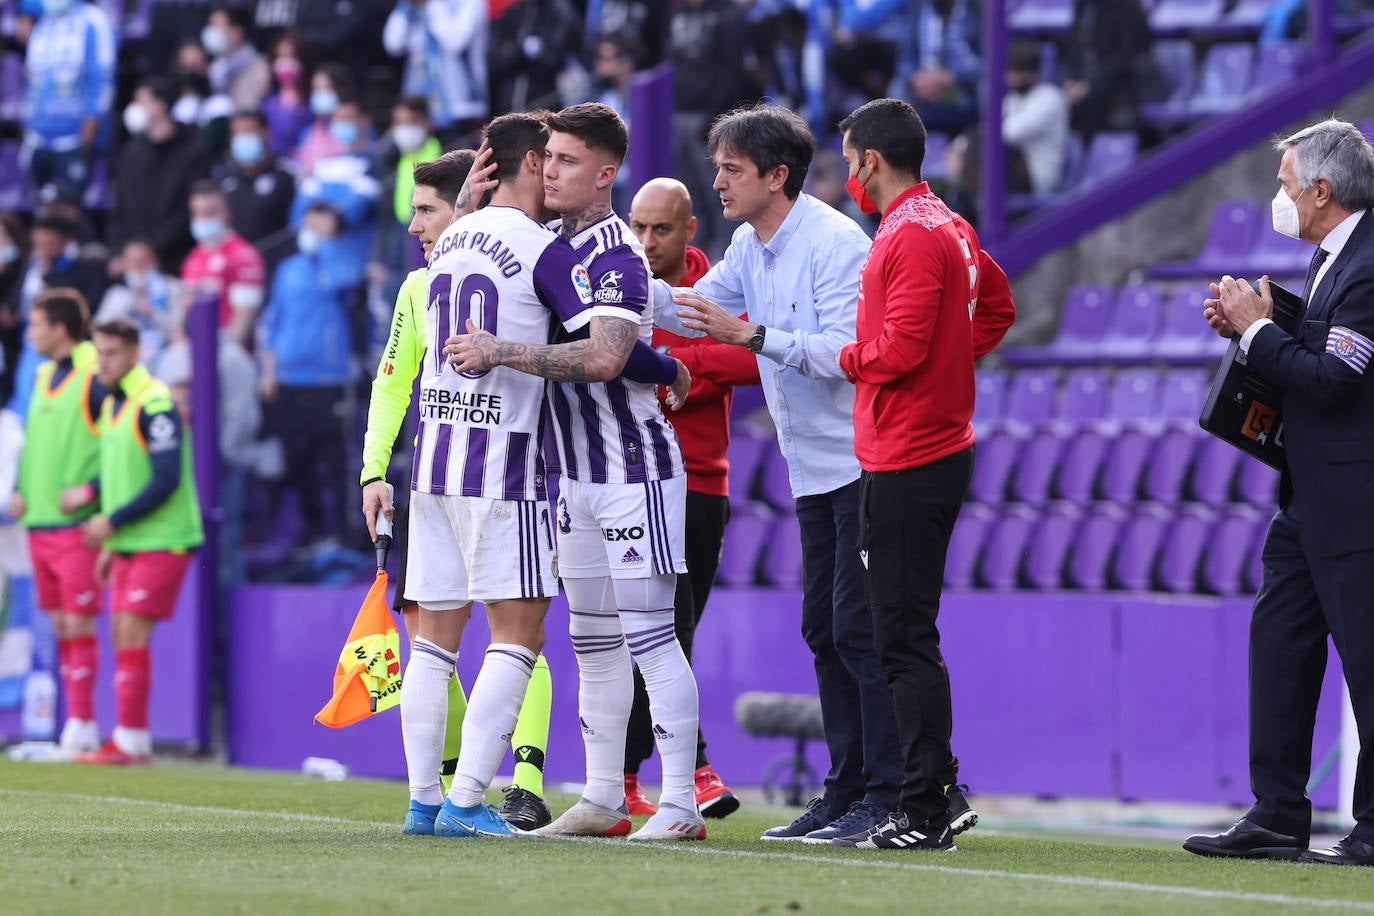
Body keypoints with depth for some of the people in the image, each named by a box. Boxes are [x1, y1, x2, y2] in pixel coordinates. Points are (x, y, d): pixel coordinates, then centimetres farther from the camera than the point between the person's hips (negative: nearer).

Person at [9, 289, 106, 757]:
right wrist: (20, 490, 10)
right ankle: (77, 724, 12)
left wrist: (90, 489, -18)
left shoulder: (95, 377, -11)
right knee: (61, 626, 8)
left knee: (78, 625, -7)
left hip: (77, 525, -8)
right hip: (39, 522, 8)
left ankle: (81, 727, -4)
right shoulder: (44, 375, 14)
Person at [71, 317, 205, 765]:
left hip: (162, 542, -9)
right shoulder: (111, 403, 12)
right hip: (128, 543, 9)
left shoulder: (154, 405, -16)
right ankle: (132, 740, 12)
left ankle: (129, 742, -10)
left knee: (132, 633, -12)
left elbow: (166, 480, -21)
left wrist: (112, 522, -18)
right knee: (122, 635, 7)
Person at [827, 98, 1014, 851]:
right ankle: (931, 796, 17)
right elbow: (996, 306, 29)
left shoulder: (911, 236, -15)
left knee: (905, 639, -9)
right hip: (938, 444, 10)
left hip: (908, 463, -10)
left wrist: (847, 358, -3)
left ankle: (923, 811, -10)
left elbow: (900, 349, -21)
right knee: (908, 636, 14)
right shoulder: (949, 227, 15)